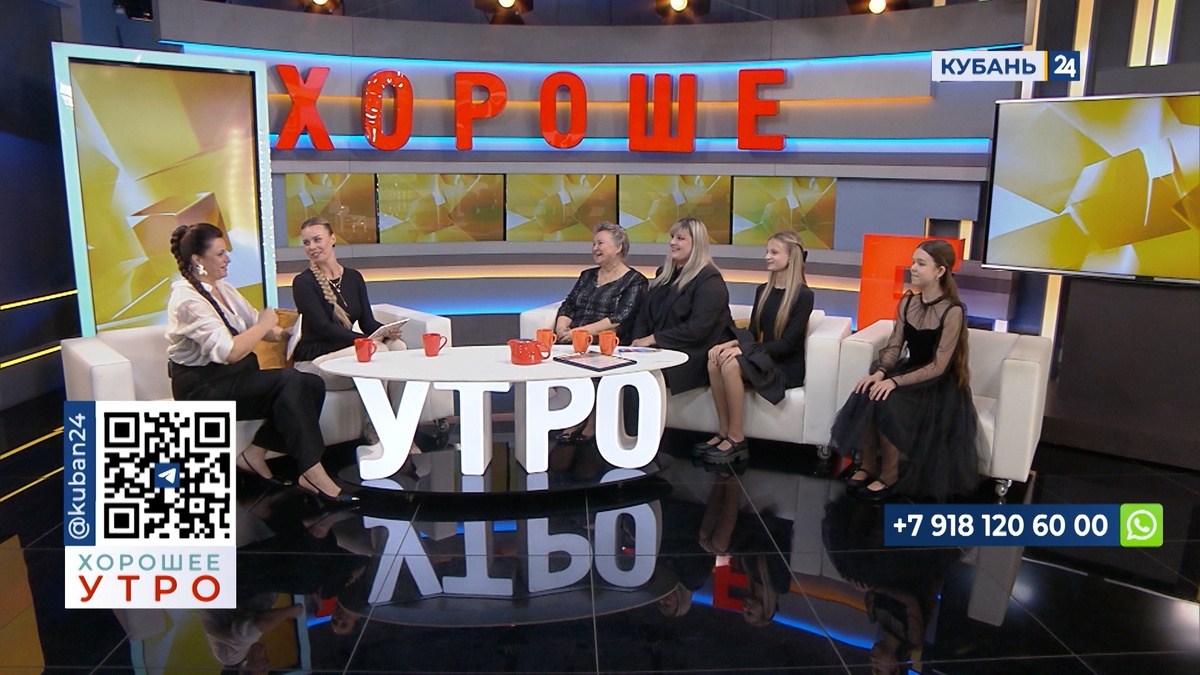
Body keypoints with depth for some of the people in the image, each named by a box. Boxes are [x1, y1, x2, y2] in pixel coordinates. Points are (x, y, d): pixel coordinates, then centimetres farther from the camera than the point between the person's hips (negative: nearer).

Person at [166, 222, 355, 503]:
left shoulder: (223, 289, 13)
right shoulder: (187, 299, -15)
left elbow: (257, 325, 14)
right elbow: (230, 351, -25)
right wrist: (264, 325, -11)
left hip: (235, 377, 8)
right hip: (205, 388, -8)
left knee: (312, 385, -12)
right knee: (289, 381, -28)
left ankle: (256, 454, -4)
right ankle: (313, 473, -25)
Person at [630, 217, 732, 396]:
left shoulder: (709, 280, -5)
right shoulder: (664, 273, 19)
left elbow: (698, 328, -16)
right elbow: (645, 312, 19)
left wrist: (654, 339, -15)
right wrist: (638, 340, -2)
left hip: (692, 359, -7)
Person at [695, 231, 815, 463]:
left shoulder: (803, 295, -8)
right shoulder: (763, 291, 13)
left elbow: (788, 343, -14)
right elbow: (753, 332, 10)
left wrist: (743, 349, -23)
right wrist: (732, 343, -12)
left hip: (787, 367, -6)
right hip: (763, 359, 6)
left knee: (731, 364, -31)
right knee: (715, 361, -23)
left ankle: (736, 438, -22)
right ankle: (723, 432, -18)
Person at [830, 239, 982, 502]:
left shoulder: (952, 312, -17)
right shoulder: (907, 302, 3)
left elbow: (939, 367, -20)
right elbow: (894, 346, 2)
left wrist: (895, 382, -29)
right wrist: (880, 373, -19)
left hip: (937, 385, -5)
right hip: (908, 372, 6)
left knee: (884, 402, -30)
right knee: (865, 396, -24)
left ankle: (889, 477, -12)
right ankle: (867, 465, -8)